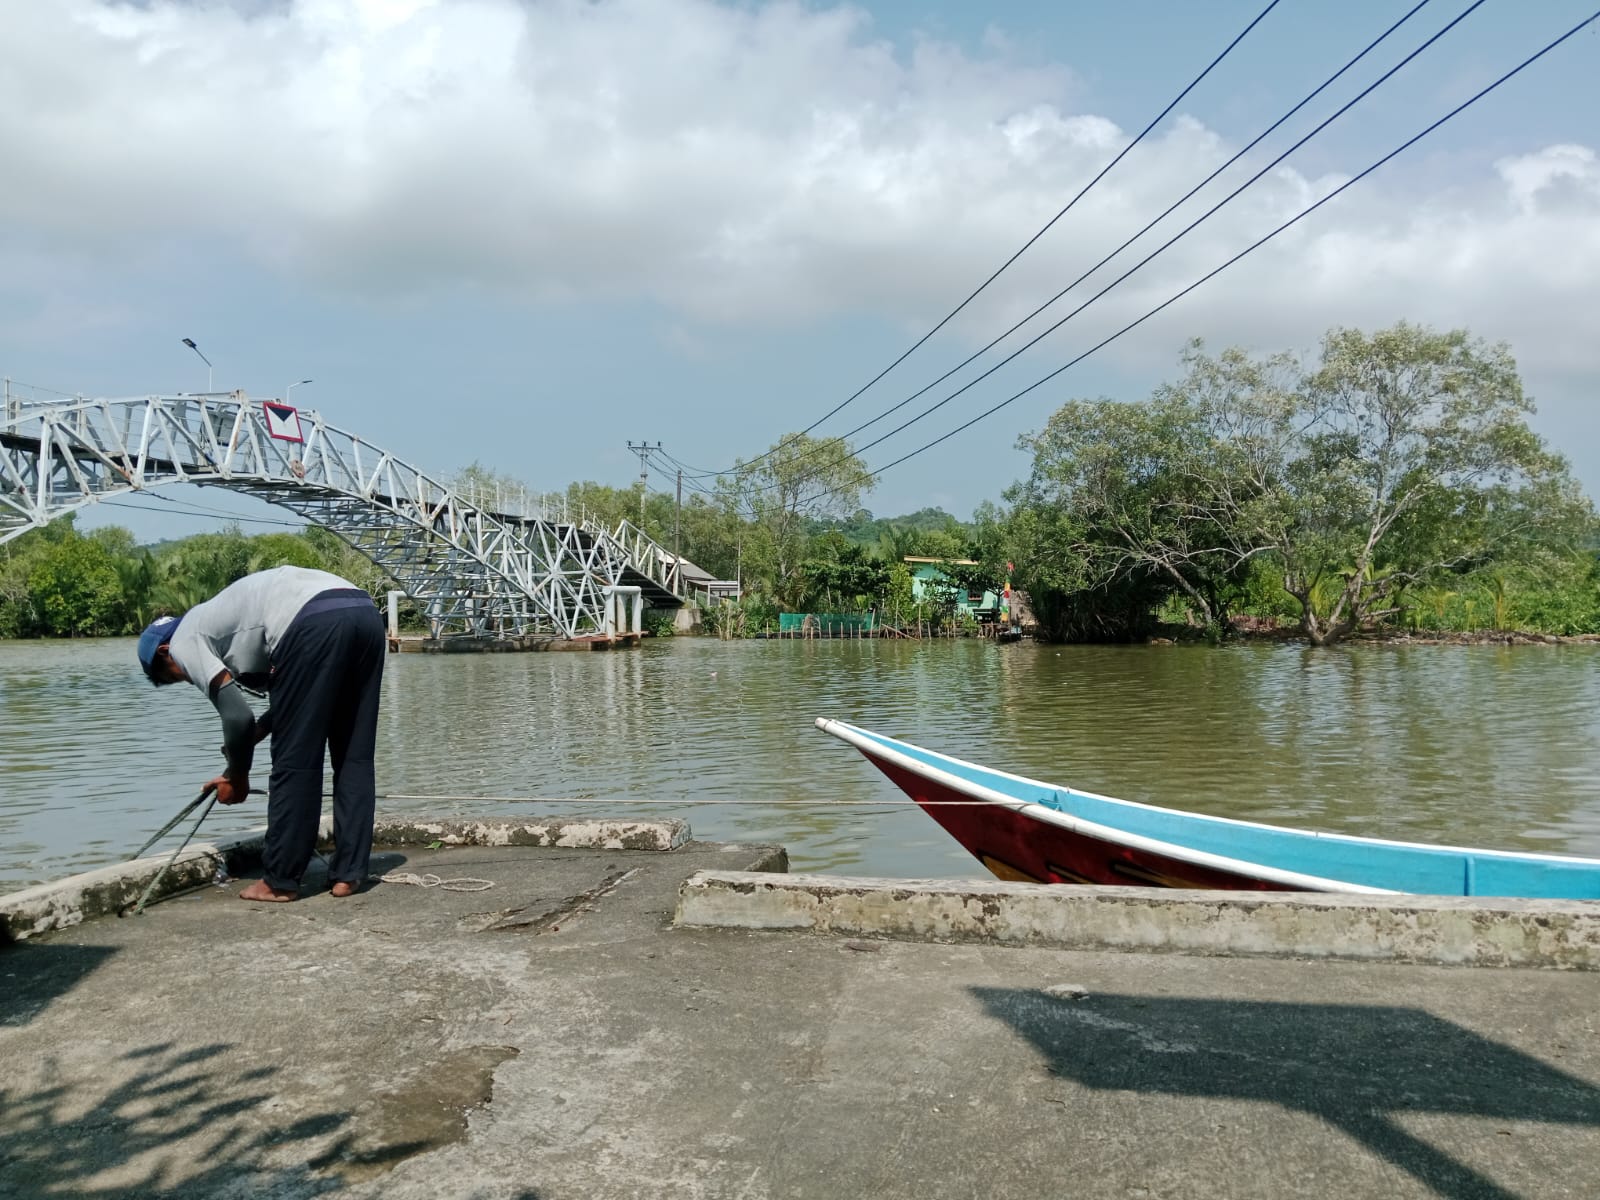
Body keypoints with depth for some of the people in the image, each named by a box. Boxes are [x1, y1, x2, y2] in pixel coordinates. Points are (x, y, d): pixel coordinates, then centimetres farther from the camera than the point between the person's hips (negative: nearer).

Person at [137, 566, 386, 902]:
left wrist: (237, 776, 23)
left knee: (293, 762, 4)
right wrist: (255, 733, 32)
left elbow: (237, 715, 8)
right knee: (354, 757, 14)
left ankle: (280, 881, 14)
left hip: (314, 624, -8)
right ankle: (349, 873, 20)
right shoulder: (219, 617, 39)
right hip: (364, 611, 8)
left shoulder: (185, 641, 16)